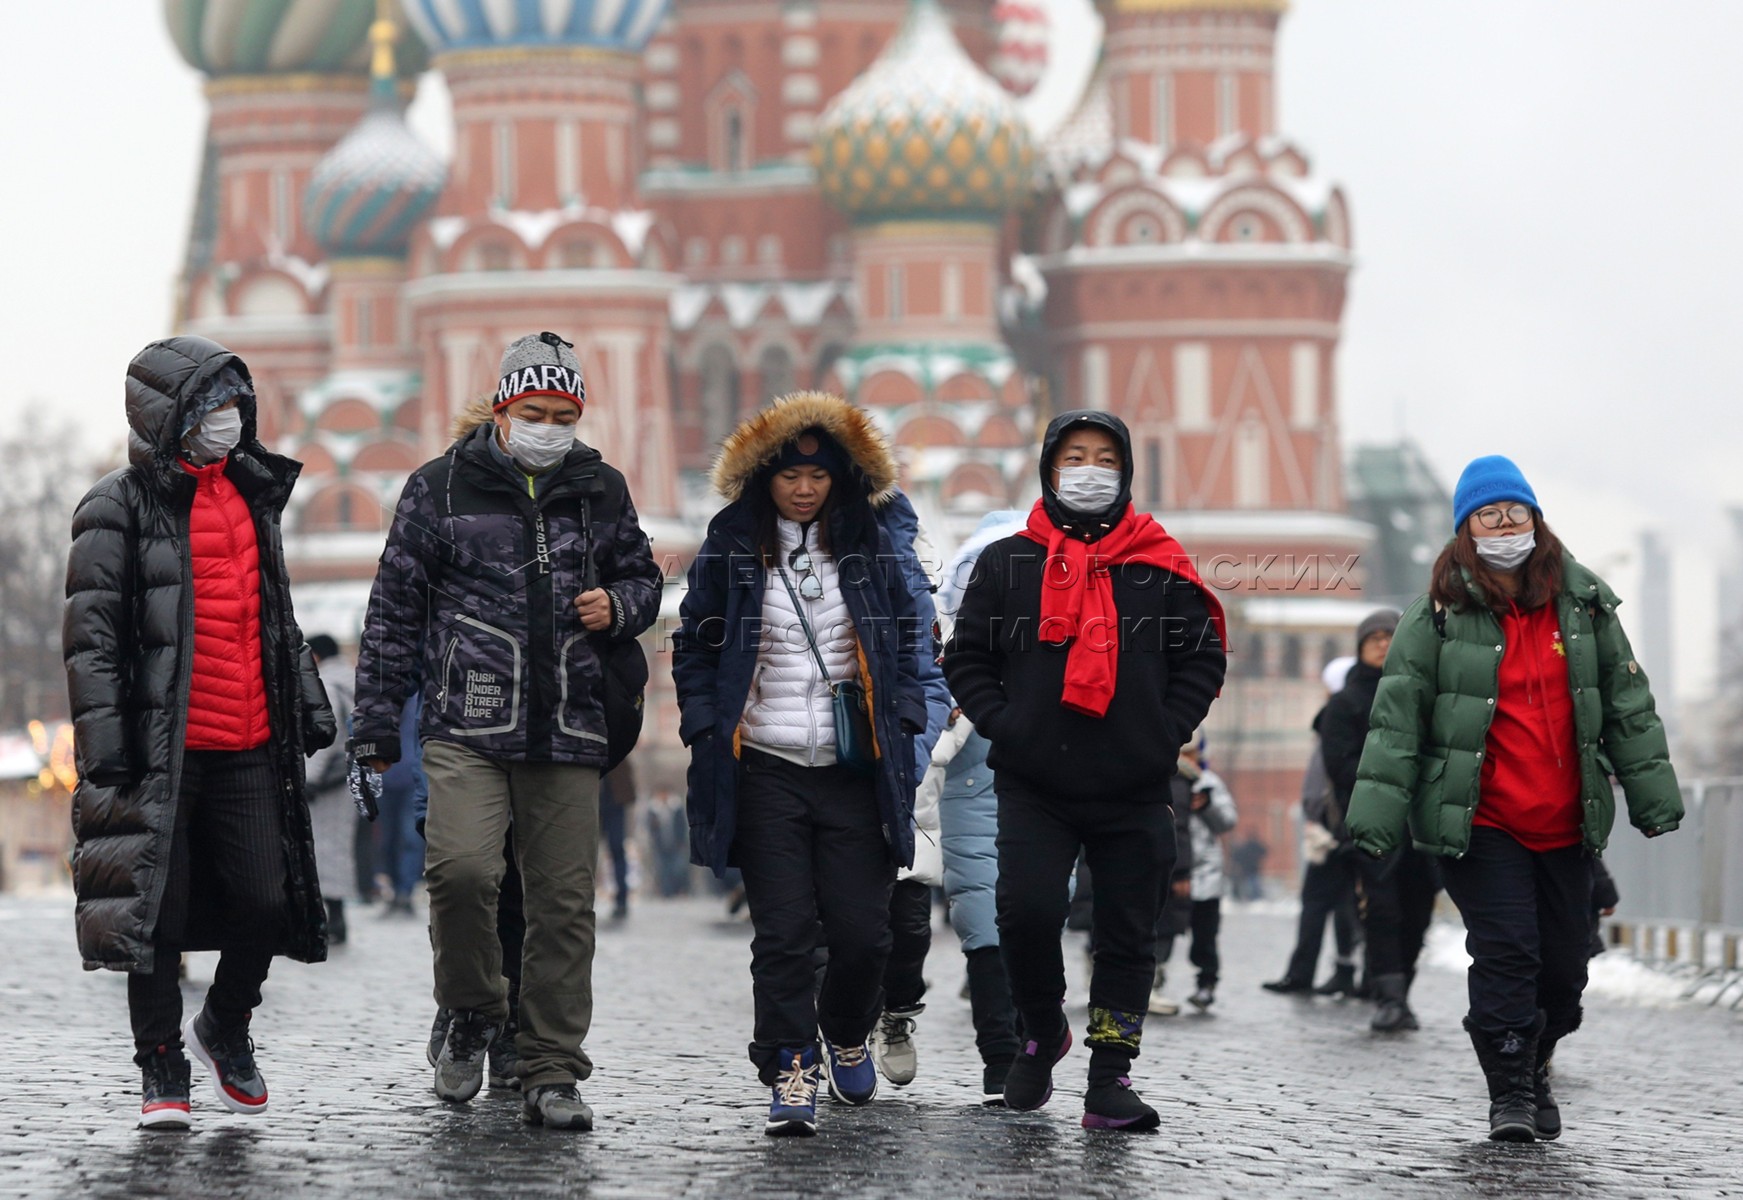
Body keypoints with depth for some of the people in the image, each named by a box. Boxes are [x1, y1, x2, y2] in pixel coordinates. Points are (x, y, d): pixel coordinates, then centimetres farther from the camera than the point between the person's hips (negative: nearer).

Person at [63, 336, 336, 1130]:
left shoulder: (251, 493, 16)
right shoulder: (122, 506, -3)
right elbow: (91, 629, -7)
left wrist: (307, 700, 20)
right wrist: (104, 738, -13)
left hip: (250, 744, 5)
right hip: (163, 747, -5)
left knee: (266, 899, 0)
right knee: (161, 909, -1)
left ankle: (225, 1029, 27)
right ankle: (163, 1074, 12)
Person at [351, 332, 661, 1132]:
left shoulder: (601, 491, 12)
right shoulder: (441, 488, 4)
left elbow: (642, 578, 26)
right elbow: (393, 611, 7)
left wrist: (618, 607, 1)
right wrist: (376, 727, 5)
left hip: (569, 733, 3)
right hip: (466, 725, -3)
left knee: (564, 901, 2)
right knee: (460, 868, -22)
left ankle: (551, 1078, 10)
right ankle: (473, 1014, 4)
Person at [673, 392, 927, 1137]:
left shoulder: (870, 547, 8)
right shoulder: (732, 549, 3)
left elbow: (908, 639, 16)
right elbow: (694, 647, 8)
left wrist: (902, 719, 5)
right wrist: (707, 730, -1)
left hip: (855, 769, 1)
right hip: (765, 769, -1)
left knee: (863, 929, 1)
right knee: (783, 930, -7)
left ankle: (847, 1034, 29)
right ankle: (791, 1070, -1)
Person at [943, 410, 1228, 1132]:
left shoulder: (1159, 567, 6)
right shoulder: (1008, 562, 6)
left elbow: (1204, 658, 10)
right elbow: (966, 657, 10)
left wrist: (1165, 733, -2)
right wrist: (1003, 726, -3)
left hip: (1135, 793, 1)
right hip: (1034, 788, -1)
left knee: (1128, 934, 3)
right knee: (1027, 911, -16)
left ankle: (1109, 1081, 9)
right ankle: (1042, 1032, 10)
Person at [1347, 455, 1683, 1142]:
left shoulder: (1584, 603, 7)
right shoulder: (1439, 615, -4)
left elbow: (1627, 702, 13)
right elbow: (1397, 716, -6)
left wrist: (1652, 795, 11)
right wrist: (1378, 815, -13)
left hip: (1568, 824, 4)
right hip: (1482, 823, -4)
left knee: (1564, 962, 8)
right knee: (1505, 950, -14)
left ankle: (1535, 1070, 31)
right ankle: (1509, 1091, -4)